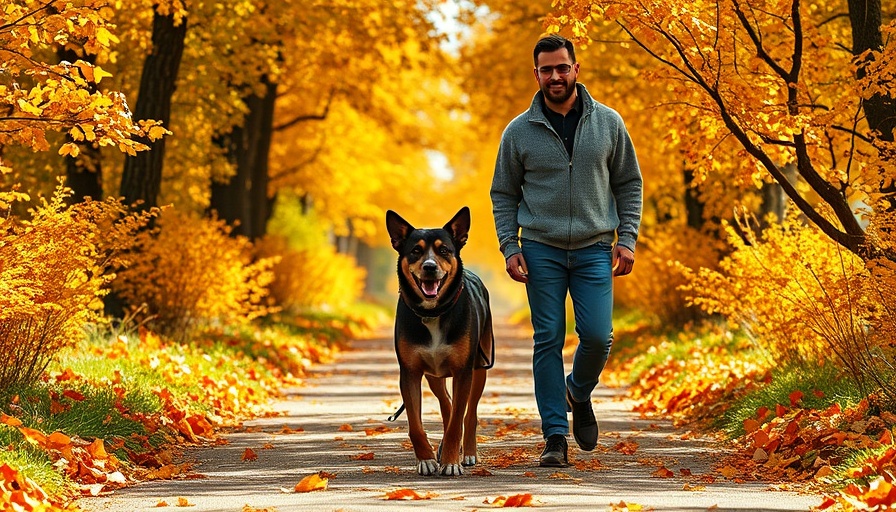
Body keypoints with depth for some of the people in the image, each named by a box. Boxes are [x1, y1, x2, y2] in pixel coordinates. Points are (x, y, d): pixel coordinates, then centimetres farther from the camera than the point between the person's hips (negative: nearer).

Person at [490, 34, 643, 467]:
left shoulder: (608, 123, 4)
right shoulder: (519, 131, 2)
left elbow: (629, 184, 9)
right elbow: (503, 195, 8)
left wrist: (627, 239, -1)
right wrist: (509, 248, -3)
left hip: (594, 249, 0)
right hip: (541, 251, 0)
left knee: (597, 335, -10)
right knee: (548, 341, -3)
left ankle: (579, 393, 22)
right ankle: (555, 436, 1)